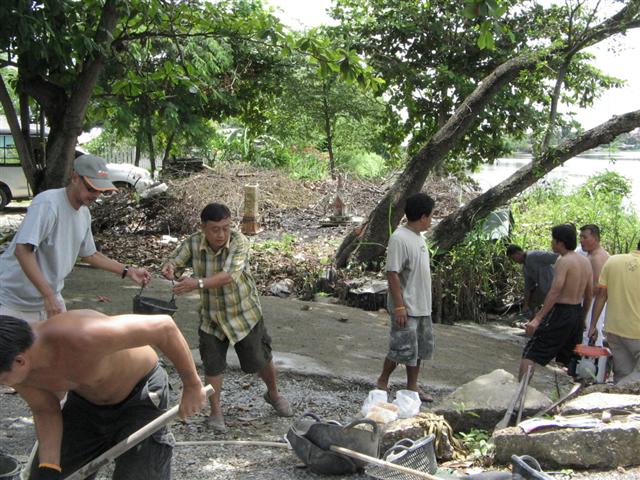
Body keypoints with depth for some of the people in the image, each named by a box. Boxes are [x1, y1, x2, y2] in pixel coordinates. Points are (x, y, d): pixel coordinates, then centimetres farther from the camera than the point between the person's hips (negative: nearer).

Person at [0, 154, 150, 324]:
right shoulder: (47, 204, -22)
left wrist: (128, 271, 10)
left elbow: (89, 254, 18)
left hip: (51, 297, 8)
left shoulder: (84, 213, 4)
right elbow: (22, 250, -30)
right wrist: (48, 295, -33)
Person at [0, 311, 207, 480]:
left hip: (140, 395, -6)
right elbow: (45, 410, -2)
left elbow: (164, 326, -35)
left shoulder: (81, 337, -43)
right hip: (85, 401, 6)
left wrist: (192, 386, -26)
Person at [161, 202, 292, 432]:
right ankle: (215, 412, 24)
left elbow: (229, 275, -38)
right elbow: (174, 261, -9)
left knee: (260, 359, 12)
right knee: (212, 365, 5)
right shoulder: (193, 243, -16)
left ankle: (273, 394, 41)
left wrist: (198, 283, -52)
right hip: (212, 316, 2)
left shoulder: (239, 242, -26)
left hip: (243, 312, -2)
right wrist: (169, 268, -35)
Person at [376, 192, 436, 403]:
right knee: (402, 349, -3)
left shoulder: (419, 237, 11)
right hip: (406, 308, -9)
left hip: (422, 307, 9)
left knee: (420, 348, 13)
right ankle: (382, 381, 16)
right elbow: (392, 274, -21)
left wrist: (426, 302, 19)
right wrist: (399, 306, -23)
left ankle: (412, 386, 24)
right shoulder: (399, 238, -18)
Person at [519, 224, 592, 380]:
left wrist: (537, 319, -26)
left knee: (530, 354, -8)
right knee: (571, 359, 20)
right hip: (577, 313, 8)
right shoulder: (586, 262, 10)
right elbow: (589, 295, 16)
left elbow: (555, 292, -23)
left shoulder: (564, 261, -14)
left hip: (560, 312, -8)